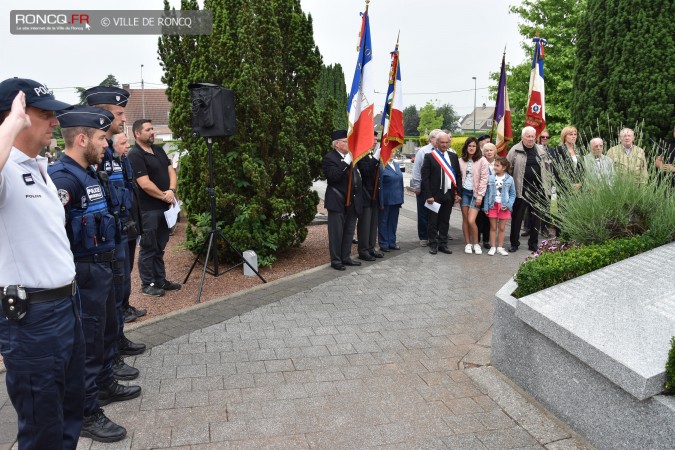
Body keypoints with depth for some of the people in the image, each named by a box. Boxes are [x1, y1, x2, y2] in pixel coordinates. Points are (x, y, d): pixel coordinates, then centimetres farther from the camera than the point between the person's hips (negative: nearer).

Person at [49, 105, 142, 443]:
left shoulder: (88, 172, 10)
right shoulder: (64, 177, -22)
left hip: (101, 266, 10)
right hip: (84, 273, -10)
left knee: (107, 330, 23)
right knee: (88, 342, 2)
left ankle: (105, 385, 42)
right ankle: (86, 415, 16)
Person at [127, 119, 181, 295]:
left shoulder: (159, 150, 13)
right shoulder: (134, 155, -13)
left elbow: (171, 171, 9)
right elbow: (145, 184, -19)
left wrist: (171, 191, -10)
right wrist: (164, 196, -10)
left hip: (164, 207, 8)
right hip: (148, 209, -8)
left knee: (160, 247, 15)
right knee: (148, 248, 1)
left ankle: (160, 280, 24)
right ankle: (147, 284, 11)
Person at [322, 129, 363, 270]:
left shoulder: (351, 156, 12)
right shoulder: (329, 158, -9)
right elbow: (334, 176, -23)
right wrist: (346, 162, -24)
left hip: (352, 202, 7)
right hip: (338, 202, -7)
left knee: (349, 231, 13)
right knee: (336, 232, 1)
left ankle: (346, 257, 24)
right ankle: (336, 260, 10)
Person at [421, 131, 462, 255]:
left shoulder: (453, 156, 10)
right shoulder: (429, 157, -4)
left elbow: (458, 175, 12)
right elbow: (425, 177, -8)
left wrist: (458, 192, 3)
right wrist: (428, 195, -13)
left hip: (449, 194, 4)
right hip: (435, 195, -4)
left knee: (445, 221, 10)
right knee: (433, 221, 3)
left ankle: (443, 244, 19)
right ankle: (433, 244, 13)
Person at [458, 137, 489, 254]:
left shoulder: (482, 161, -5)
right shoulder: (461, 161, 6)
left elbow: (484, 179, -7)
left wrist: (480, 196, -10)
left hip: (475, 193, -4)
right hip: (464, 192, 4)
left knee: (471, 221, -11)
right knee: (465, 219, 5)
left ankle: (476, 244, 8)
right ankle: (468, 244, 16)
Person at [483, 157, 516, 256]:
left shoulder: (509, 179, -3)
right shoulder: (491, 178, -1)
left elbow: (512, 194, 1)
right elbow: (487, 193, 1)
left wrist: (508, 205, -12)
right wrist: (486, 207, -2)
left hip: (504, 206, 0)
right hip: (493, 205, 0)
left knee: (502, 228, 8)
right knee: (493, 227, 6)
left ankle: (500, 247, 17)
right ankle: (493, 247, 14)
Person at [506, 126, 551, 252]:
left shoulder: (541, 150, 10)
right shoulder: (515, 150, -3)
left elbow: (547, 167, 17)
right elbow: (508, 169, -3)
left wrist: (546, 184, 11)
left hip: (537, 190, 4)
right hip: (521, 189, -4)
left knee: (535, 218, 9)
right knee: (517, 217, 2)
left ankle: (533, 244, 20)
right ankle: (514, 243, 13)